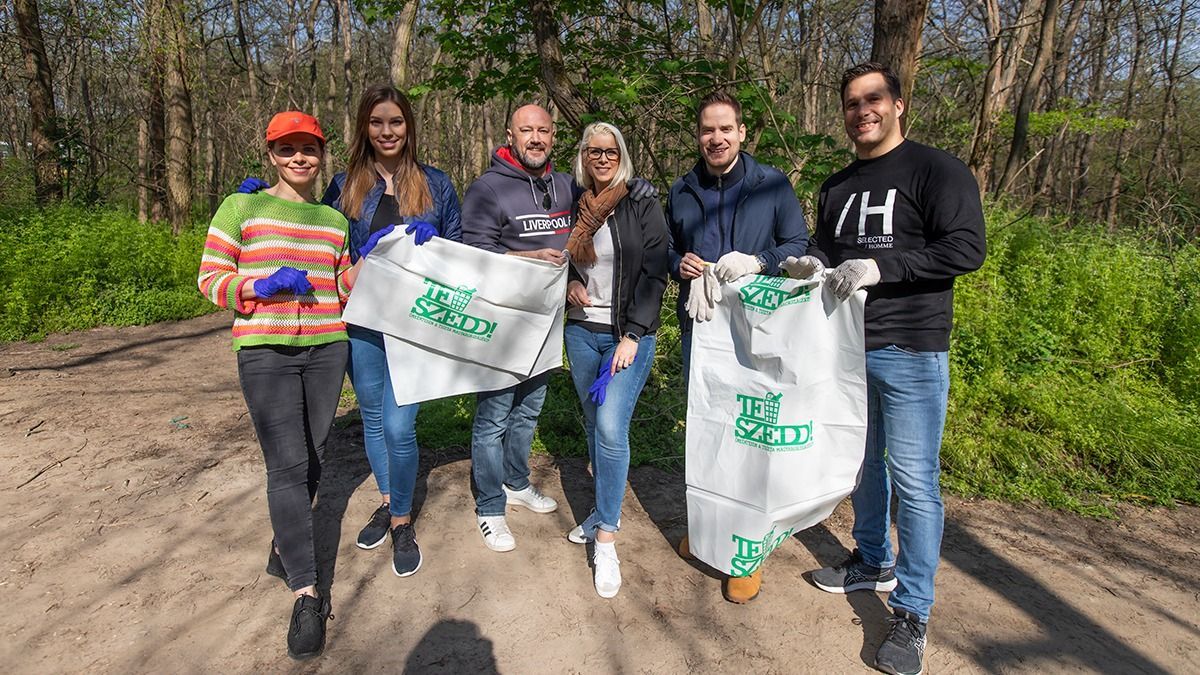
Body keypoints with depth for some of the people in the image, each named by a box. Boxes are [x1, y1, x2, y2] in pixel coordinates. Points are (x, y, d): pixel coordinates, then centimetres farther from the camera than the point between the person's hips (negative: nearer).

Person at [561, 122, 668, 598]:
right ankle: (606, 510, 31)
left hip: (629, 334, -5)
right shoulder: (573, 206, 8)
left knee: (611, 426, -15)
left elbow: (654, 274, -8)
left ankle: (605, 540, -5)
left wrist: (633, 336, -15)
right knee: (593, 424, 13)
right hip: (581, 332, 5)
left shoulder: (643, 206, -3)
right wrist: (569, 285, -3)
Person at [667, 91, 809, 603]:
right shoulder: (682, 191, 8)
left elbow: (799, 246, 0)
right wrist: (680, 265, -5)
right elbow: (668, 250, 18)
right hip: (699, 324, 4)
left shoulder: (772, 185, -2)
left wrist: (759, 263, -19)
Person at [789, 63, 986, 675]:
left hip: (910, 350, -6)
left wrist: (879, 267, -24)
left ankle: (912, 613, 10)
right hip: (846, 347, 7)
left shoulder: (936, 170, -5)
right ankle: (873, 562, 37)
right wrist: (809, 265, 0)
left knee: (913, 481, -3)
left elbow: (967, 249, -15)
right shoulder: (836, 187, 15)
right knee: (861, 462, 17)